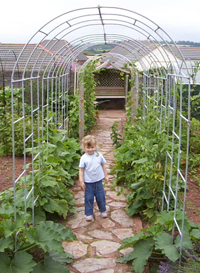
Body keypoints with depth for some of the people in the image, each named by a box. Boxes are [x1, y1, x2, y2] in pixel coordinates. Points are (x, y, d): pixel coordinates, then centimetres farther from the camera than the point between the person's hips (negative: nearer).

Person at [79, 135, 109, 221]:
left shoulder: (99, 155, -4)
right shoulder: (83, 158, -11)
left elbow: (103, 165, 9)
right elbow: (81, 170, -8)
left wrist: (106, 176, 11)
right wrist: (81, 181, -11)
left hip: (98, 181, 2)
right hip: (88, 182, -2)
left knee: (101, 197, 13)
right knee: (89, 198, 5)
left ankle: (103, 210, 33)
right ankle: (89, 214, 18)